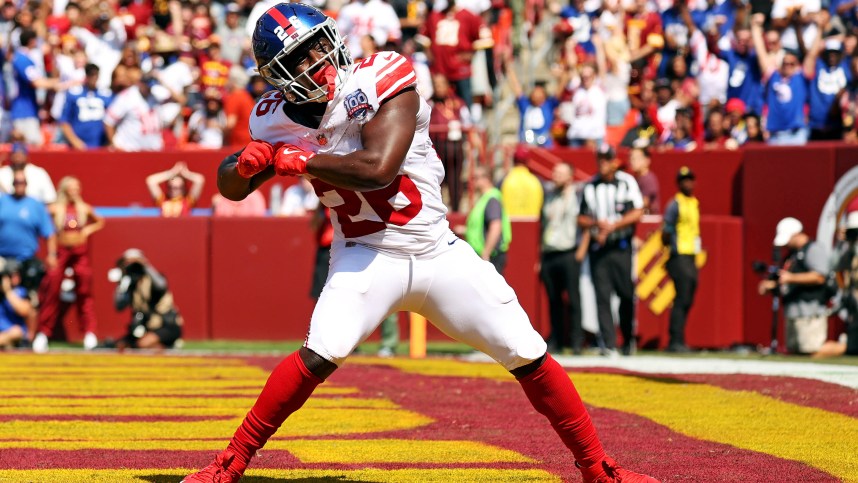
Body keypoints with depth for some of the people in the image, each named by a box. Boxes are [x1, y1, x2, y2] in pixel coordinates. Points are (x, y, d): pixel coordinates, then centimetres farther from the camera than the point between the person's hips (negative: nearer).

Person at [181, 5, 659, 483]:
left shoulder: (381, 80, -16)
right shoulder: (279, 120, -4)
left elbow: (377, 169, -27)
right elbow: (231, 187, 6)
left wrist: (301, 161, -18)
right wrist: (249, 162, -17)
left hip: (438, 253, 0)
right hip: (366, 258, 0)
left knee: (528, 356, -1)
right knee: (321, 356, -24)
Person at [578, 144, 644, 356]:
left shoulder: (627, 182, 2)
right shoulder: (590, 187, 11)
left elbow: (637, 212, -6)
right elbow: (581, 219, 12)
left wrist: (611, 226, -13)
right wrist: (596, 223, -10)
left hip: (621, 248, -2)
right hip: (598, 249, 2)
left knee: (626, 294, 0)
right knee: (602, 297, -7)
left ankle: (628, 339, 20)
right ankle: (609, 345, -10)